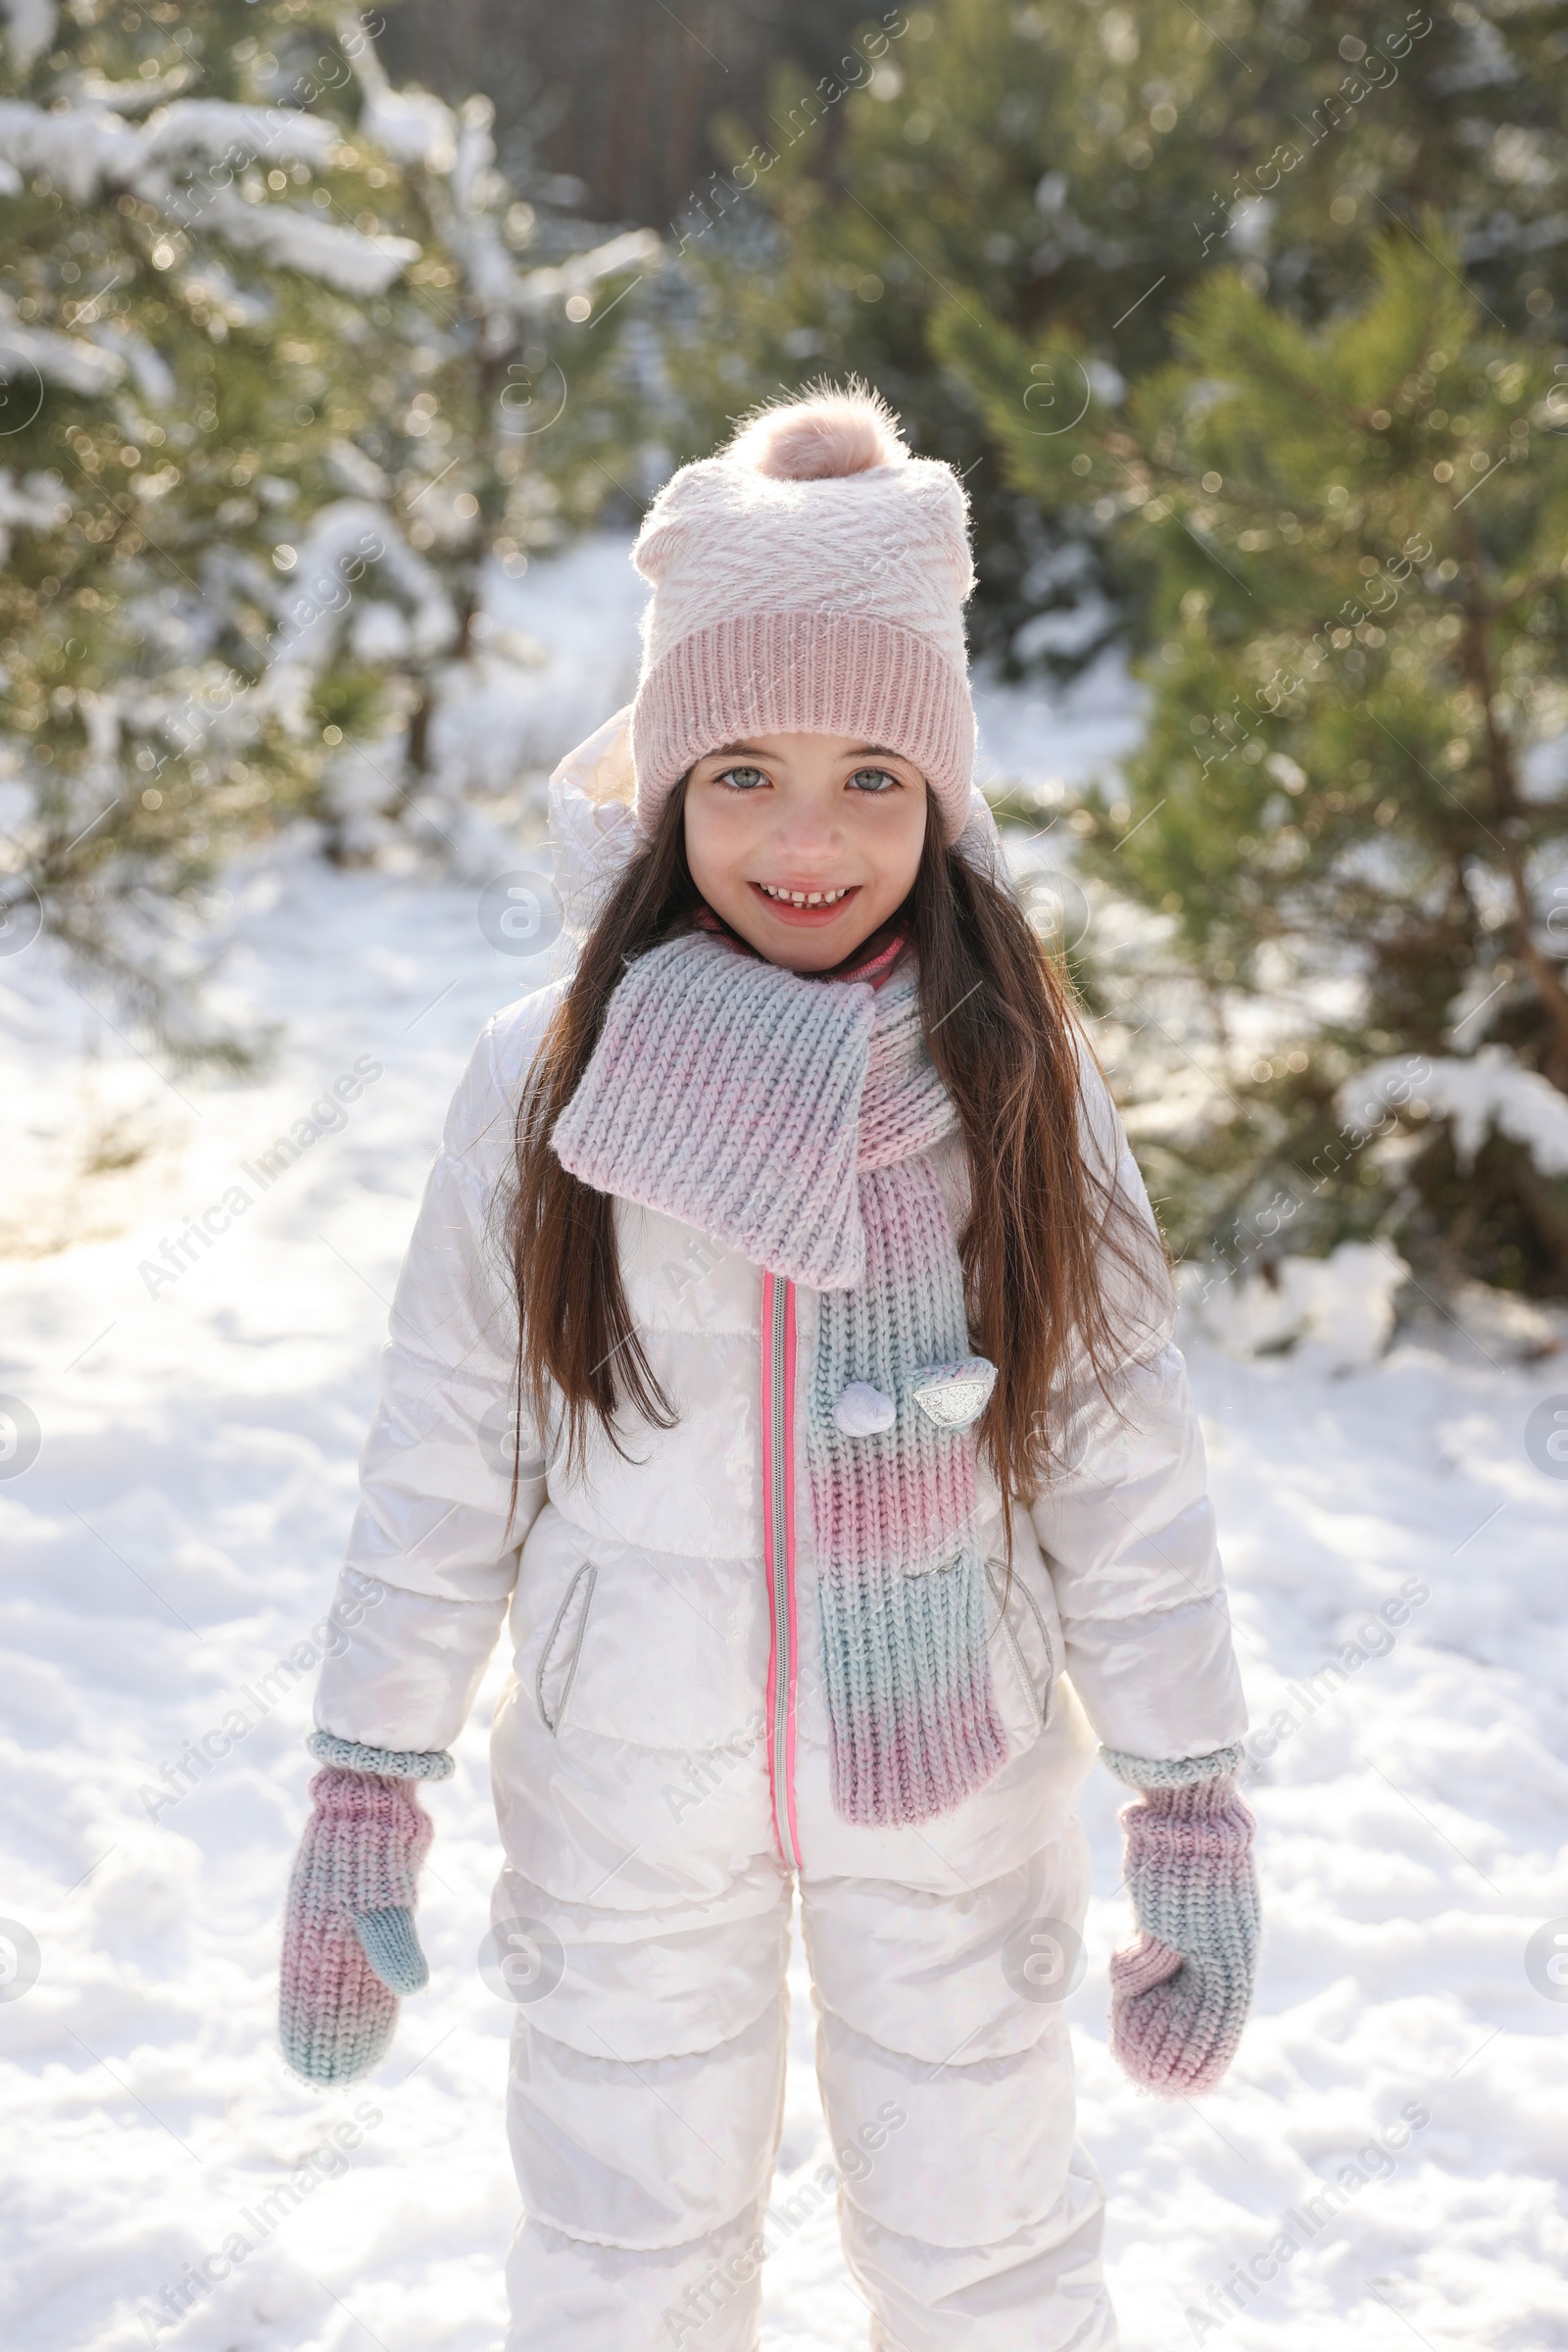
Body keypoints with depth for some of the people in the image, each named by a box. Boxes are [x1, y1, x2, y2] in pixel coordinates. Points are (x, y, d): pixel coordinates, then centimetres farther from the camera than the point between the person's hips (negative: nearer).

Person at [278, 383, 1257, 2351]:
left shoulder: (1018, 1084, -8)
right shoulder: (545, 1083, -8)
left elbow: (1125, 1458, -4)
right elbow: (440, 1460, -3)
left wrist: (1192, 1812, -3)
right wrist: (367, 1795, -2)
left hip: (952, 1771, 0)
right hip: (630, 1785, 0)